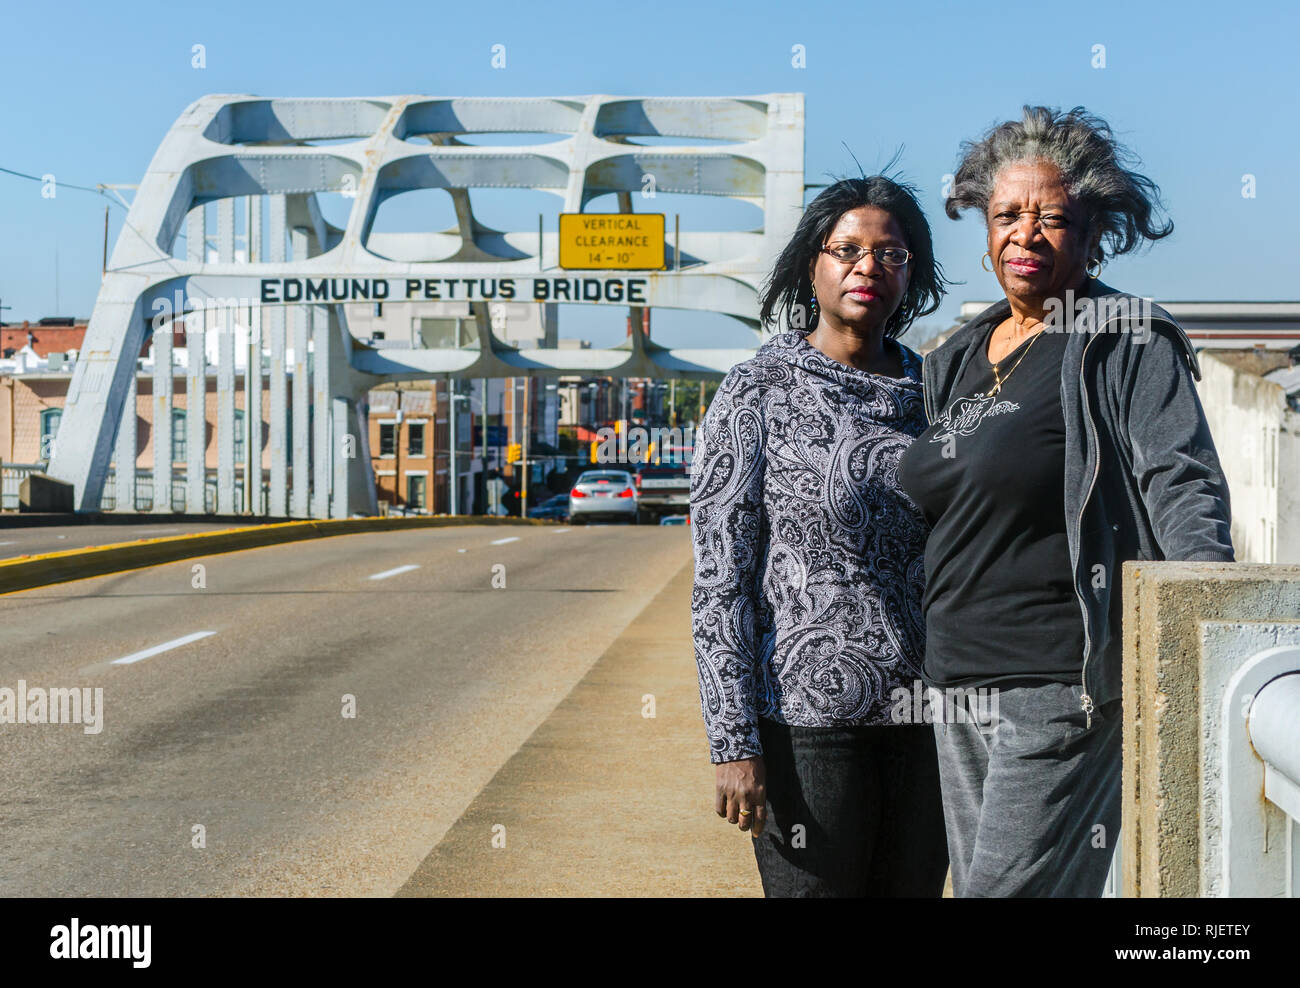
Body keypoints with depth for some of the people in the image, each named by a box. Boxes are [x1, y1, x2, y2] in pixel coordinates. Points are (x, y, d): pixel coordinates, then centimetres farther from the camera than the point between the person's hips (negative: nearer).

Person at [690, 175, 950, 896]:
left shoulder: (930, 388, 10)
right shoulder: (758, 390, -3)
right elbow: (720, 580, -7)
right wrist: (734, 742, -13)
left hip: (926, 716, 5)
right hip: (810, 719, -4)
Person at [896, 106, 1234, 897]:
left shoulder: (1127, 342, -6)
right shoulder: (958, 361, 16)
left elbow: (1182, 483, -16)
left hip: (1063, 689, -8)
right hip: (960, 691, 8)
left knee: (1008, 885, -12)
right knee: (977, 881, 11)